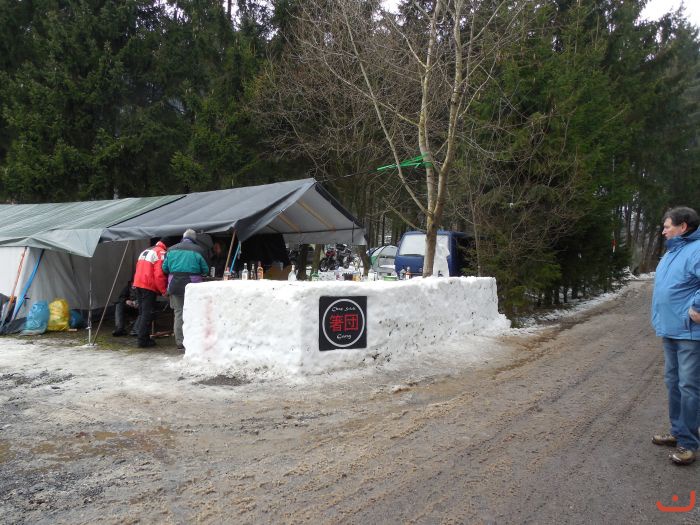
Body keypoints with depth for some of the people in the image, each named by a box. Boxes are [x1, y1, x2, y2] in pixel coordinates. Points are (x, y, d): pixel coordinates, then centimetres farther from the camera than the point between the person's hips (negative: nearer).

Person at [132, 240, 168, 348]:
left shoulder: (145, 251, 20)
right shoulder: (161, 253, -8)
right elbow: (159, 274, -17)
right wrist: (164, 291, -11)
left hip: (138, 284, 9)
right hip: (149, 286, -9)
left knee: (142, 312, 16)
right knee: (147, 314, -4)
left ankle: (142, 336, 20)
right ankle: (143, 340, -3)